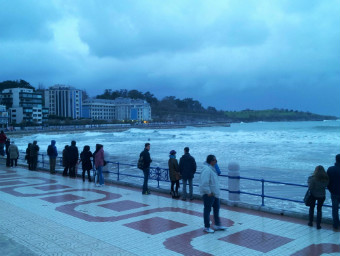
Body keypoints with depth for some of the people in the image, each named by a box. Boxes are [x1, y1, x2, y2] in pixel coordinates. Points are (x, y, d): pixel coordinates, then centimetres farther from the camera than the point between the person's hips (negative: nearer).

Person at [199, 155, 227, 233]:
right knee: (207, 210, 2)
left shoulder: (212, 168, 11)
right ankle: (206, 227, 13)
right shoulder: (207, 169, -23)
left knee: (216, 208, 18)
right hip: (208, 194, -10)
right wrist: (208, 192, -23)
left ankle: (217, 225, 31)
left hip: (214, 193, 10)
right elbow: (204, 182, -29)